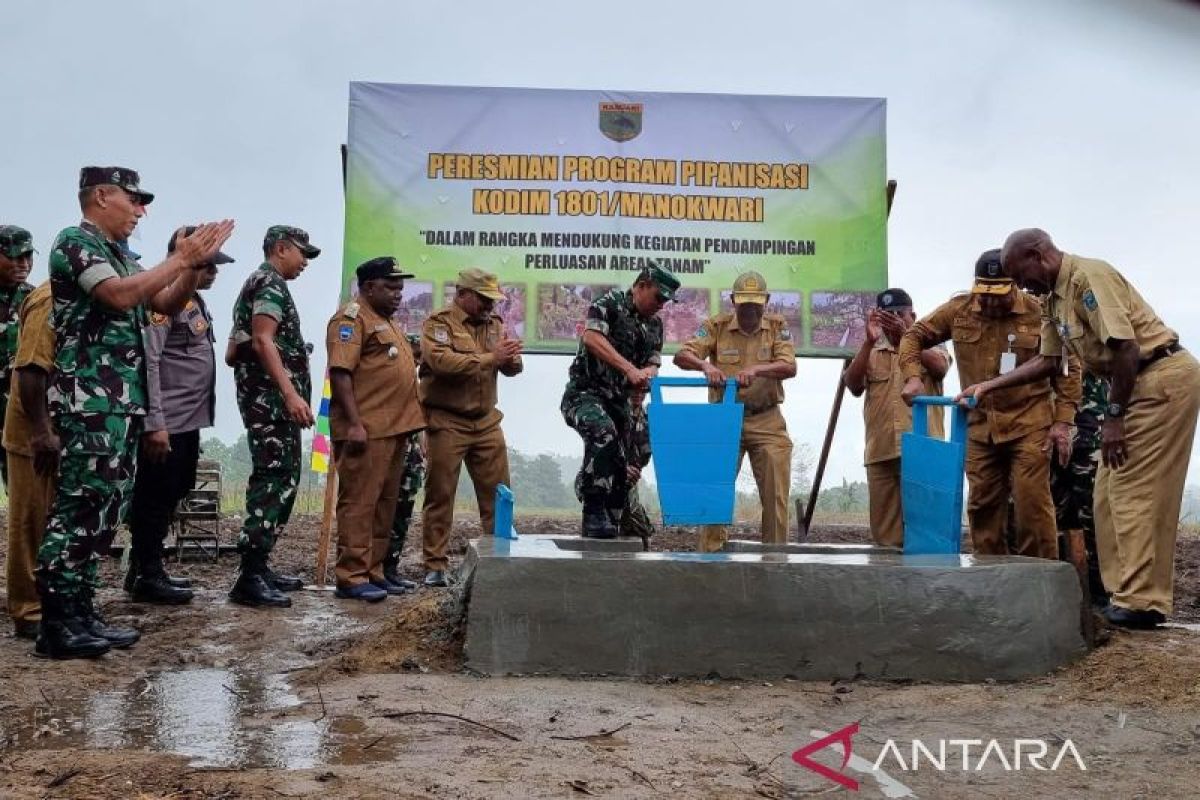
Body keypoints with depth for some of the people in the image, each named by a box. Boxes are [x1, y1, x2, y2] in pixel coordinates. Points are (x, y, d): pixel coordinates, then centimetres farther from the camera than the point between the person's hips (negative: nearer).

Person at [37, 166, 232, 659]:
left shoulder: (118, 255, 20)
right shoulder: (75, 241, -6)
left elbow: (168, 303, 22)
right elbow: (120, 296, -21)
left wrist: (195, 264, 8)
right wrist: (181, 258, -13)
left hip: (123, 401, 9)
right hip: (90, 401, -9)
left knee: (104, 508, 9)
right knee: (80, 507, -8)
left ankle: (80, 613, 15)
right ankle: (56, 624, -3)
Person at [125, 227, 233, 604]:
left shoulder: (195, 300, 16)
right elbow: (149, 362, -20)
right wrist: (155, 423, -24)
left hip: (189, 420, 10)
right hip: (166, 422, -10)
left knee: (173, 495, 15)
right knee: (155, 498, -1)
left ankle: (149, 568, 26)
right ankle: (146, 576, 8)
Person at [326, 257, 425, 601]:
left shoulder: (386, 321, 22)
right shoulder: (352, 317, -7)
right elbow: (340, 371, -17)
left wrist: (406, 425, 21)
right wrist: (354, 424, -23)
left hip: (394, 429, 10)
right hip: (366, 430, -10)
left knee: (385, 503, 12)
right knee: (359, 502, -7)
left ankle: (373, 571, 19)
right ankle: (352, 577, -3)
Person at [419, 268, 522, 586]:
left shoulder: (494, 324, 14)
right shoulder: (439, 323, -5)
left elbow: (513, 368, 9)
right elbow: (442, 361, -23)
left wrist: (510, 358, -15)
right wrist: (490, 358, -22)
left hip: (486, 422, 6)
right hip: (447, 423, -5)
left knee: (498, 494, 6)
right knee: (440, 494, 1)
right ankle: (435, 566, 8)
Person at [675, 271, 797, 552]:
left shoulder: (777, 326, 2)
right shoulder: (716, 326, 0)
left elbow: (789, 367, -12)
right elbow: (682, 355, -11)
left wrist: (756, 370, -31)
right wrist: (705, 365, -33)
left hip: (767, 421, 1)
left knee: (776, 494, 2)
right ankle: (709, 552, 8)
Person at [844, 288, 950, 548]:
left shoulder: (930, 347, 16)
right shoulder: (871, 353, 20)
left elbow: (940, 368, -8)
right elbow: (853, 386, 1)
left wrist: (905, 335, -17)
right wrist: (869, 341, -7)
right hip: (881, 452, 2)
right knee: (884, 531, 3)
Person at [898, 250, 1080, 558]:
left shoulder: (1039, 313, -7)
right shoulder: (959, 310, 1)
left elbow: (1068, 368, 0)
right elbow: (914, 336, 10)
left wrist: (1063, 422, -5)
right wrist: (912, 376, -7)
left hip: (1029, 424, -3)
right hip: (979, 426, 4)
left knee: (1032, 503, -8)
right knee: (982, 506, 8)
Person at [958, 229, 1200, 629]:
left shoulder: (1088, 276, -17)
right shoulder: (1054, 299, 12)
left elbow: (1125, 348, -23)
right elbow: (1048, 361, 22)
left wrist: (1113, 415, -18)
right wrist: (987, 386, 16)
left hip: (1164, 376, -10)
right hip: (1136, 383, 10)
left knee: (1135, 492, -11)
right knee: (1111, 493, 9)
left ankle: (1142, 602, -7)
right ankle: (1125, 593, 12)